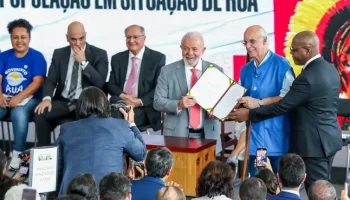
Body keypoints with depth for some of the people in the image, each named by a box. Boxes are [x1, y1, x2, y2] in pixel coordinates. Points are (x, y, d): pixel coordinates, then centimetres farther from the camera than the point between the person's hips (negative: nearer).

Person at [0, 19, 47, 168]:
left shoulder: (36, 56, 0)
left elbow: (37, 83, -9)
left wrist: (18, 98, -20)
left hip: (28, 99, -4)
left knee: (19, 114, -36)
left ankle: (18, 154, -21)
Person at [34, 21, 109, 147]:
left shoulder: (99, 54, 1)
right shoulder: (59, 54, 11)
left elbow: (100, 83, -8)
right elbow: (51, 80, 6)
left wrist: (84, 62, -15)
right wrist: (47, 98, -15)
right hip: (63, 102, 3)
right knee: (40, 113, -24)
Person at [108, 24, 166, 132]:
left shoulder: (158, 58, 3)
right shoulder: (117, 58, 15)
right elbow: (111, 85, 12)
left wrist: (140, 102, -16)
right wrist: (122, 96, -10)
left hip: (145, 110, -3)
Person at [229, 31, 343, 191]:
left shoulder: (307, 77, -22)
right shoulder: (330, 69, 7)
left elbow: (282, 106, -19)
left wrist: (249, 114, -11)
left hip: (314, 143, -9)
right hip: (329, 138, 10)